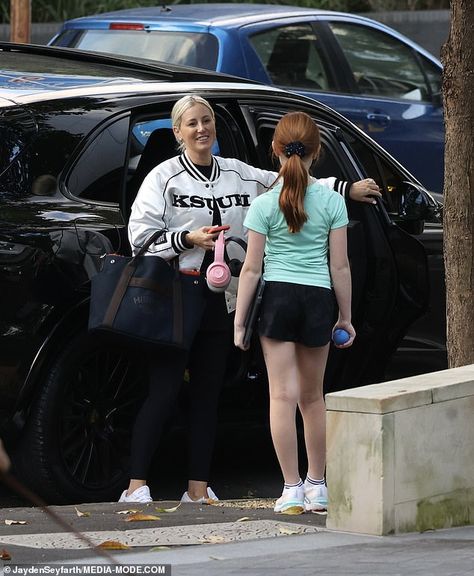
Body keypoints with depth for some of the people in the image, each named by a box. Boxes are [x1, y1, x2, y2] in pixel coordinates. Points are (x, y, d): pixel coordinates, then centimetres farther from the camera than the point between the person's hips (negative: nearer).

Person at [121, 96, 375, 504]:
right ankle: (137, 485, -8)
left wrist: (346, 188, 18)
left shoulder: (238, 174, 12)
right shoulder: (164, 177, -1)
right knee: (164, 390, -10)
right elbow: (140, 235, -4)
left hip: (219, 300, 5)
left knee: (208, 393, 6)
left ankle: (199, 488, 11)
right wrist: (189, 238, -14)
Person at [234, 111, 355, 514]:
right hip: (318, 299, 2)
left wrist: (239, 321, 2)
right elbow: (340, 266, 1)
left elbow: (252, 269, -4)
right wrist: (346, 317, 10)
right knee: (312, 397, 14)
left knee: (283, 395, -1)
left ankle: (293, 488, -3)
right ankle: (317, 486, 20)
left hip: (276, 296, -2)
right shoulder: (332, 201, -2)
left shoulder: (264, 204, -5)